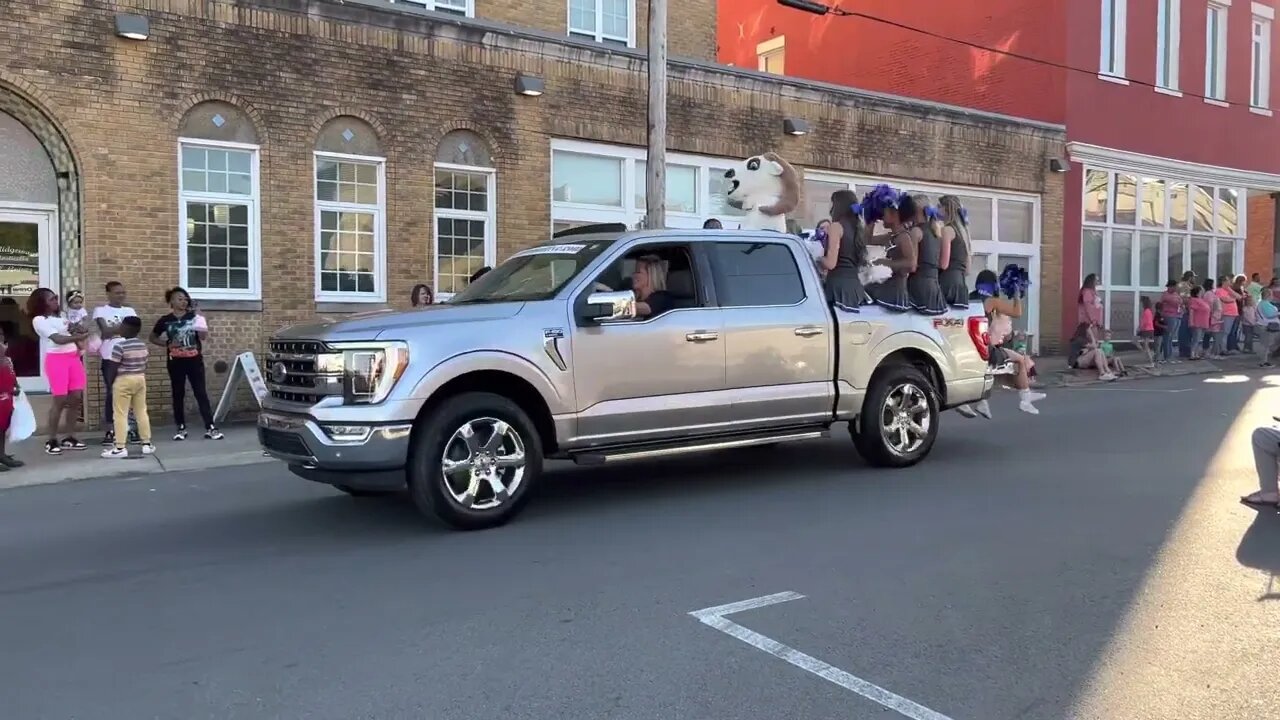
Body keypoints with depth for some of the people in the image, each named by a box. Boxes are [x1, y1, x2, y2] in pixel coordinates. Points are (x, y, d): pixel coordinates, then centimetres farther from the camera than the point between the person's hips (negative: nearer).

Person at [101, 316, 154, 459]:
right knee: (141, 412, 12)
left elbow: (113, 368, -13)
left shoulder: (119, 346, -15)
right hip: (140, 379, 7)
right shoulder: (143, 345, 6)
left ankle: (120, 448, -3)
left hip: (124, 381, -7)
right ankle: (147, 444, 14)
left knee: (120, 414, -3)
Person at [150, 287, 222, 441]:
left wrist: (200, 320, -17)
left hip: (195, 360, 0)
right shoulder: (165, 320, 2)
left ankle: (210, 427, -4)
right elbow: (152, 338, 13)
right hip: (175, 362, 1)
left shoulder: (193, 316, 2)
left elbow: (204, 337, -1)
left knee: (201, 393, -3)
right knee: (178, 394, 7)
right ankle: (181, 428, 16)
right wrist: (167, 344, -4)